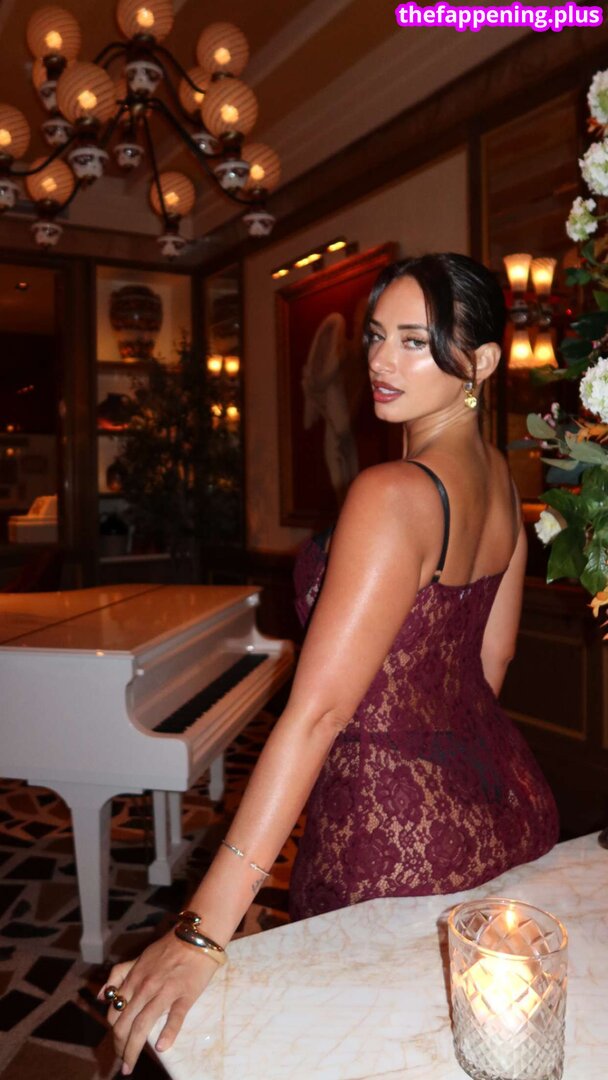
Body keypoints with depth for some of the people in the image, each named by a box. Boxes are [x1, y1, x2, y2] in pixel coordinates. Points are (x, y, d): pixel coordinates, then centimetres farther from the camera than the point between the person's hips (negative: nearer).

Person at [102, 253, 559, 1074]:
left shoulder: (392, 495, -27)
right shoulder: (497, 476, 1)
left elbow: (318, 710, -33)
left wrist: (203, 931, -31)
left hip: (398, 837, -8)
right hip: (508, 803, 8)